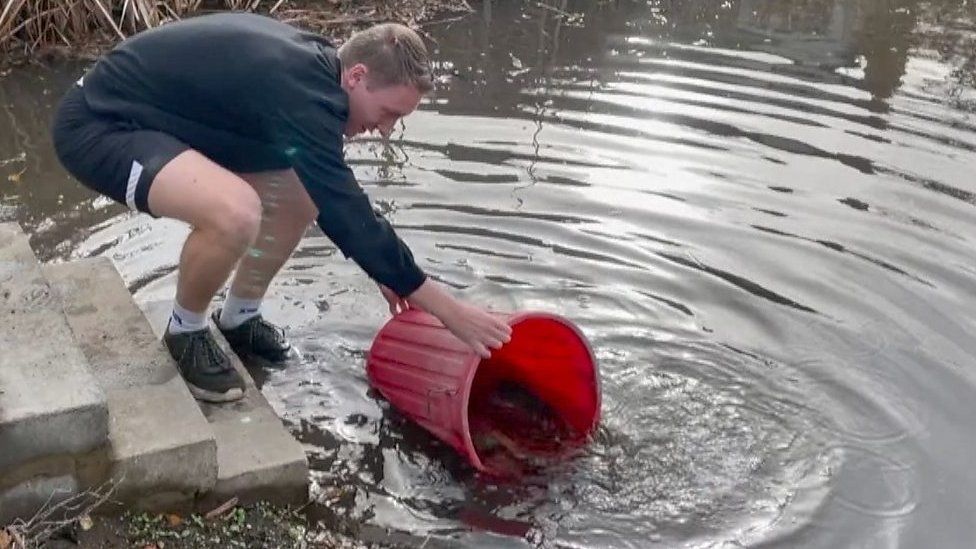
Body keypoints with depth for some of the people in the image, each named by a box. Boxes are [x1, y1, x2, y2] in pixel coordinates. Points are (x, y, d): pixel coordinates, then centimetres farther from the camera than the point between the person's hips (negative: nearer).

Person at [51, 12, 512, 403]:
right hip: (98, 124, -10)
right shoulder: (301, 91, -28)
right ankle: (186, 332, -4)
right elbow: (346, 212, -27)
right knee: (235, 211, -34)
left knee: (303, 189, 6)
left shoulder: (310, 67, 1)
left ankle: (239, 318, 22)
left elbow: (338, 197, 15)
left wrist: (385, 271, 16)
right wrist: (449, 310, -22)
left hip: (157, 118, 10)